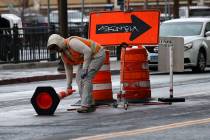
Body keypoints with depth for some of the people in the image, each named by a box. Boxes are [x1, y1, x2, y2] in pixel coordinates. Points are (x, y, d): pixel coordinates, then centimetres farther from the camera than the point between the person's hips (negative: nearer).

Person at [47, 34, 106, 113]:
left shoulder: (72, 42, -27)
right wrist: (69, 85, 14)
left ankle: (86, 105, -18)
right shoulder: (63, 54, 4)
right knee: (79, 79, 4)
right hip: (87, 58, 10)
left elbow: (87, 51, -33)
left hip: (97, 55, -10)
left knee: (86, 78, -19)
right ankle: (90, 105, 9)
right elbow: (68, 69, 14)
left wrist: (85, 68, -30)